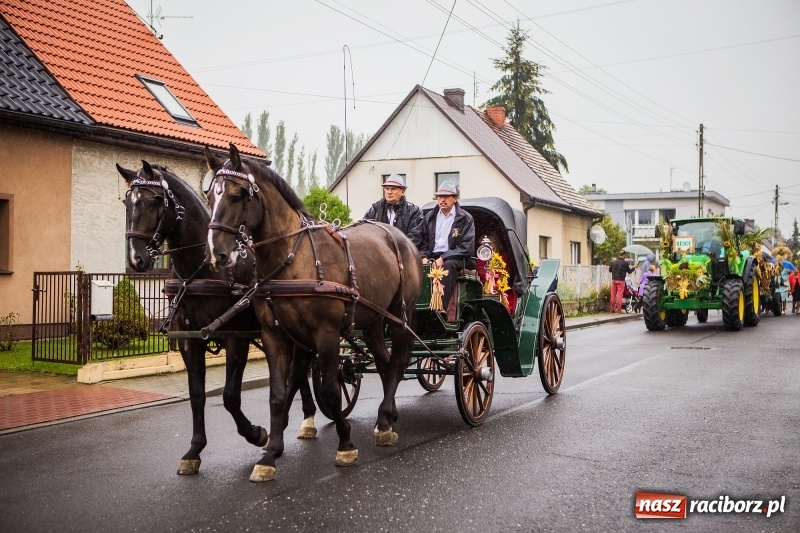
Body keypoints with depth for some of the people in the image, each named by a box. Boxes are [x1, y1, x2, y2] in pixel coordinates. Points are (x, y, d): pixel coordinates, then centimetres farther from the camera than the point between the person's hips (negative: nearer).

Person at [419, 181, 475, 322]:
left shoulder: (466, 219, 2)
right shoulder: (429, 217, 17)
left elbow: (466, 247, -7)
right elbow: (423, 242, 15)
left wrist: (443, 258, -16)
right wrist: (424, 257, -7)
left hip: (455, 259, -4)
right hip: (432, 258, 4)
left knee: (448, 266, -38)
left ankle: (442, 309, -42)